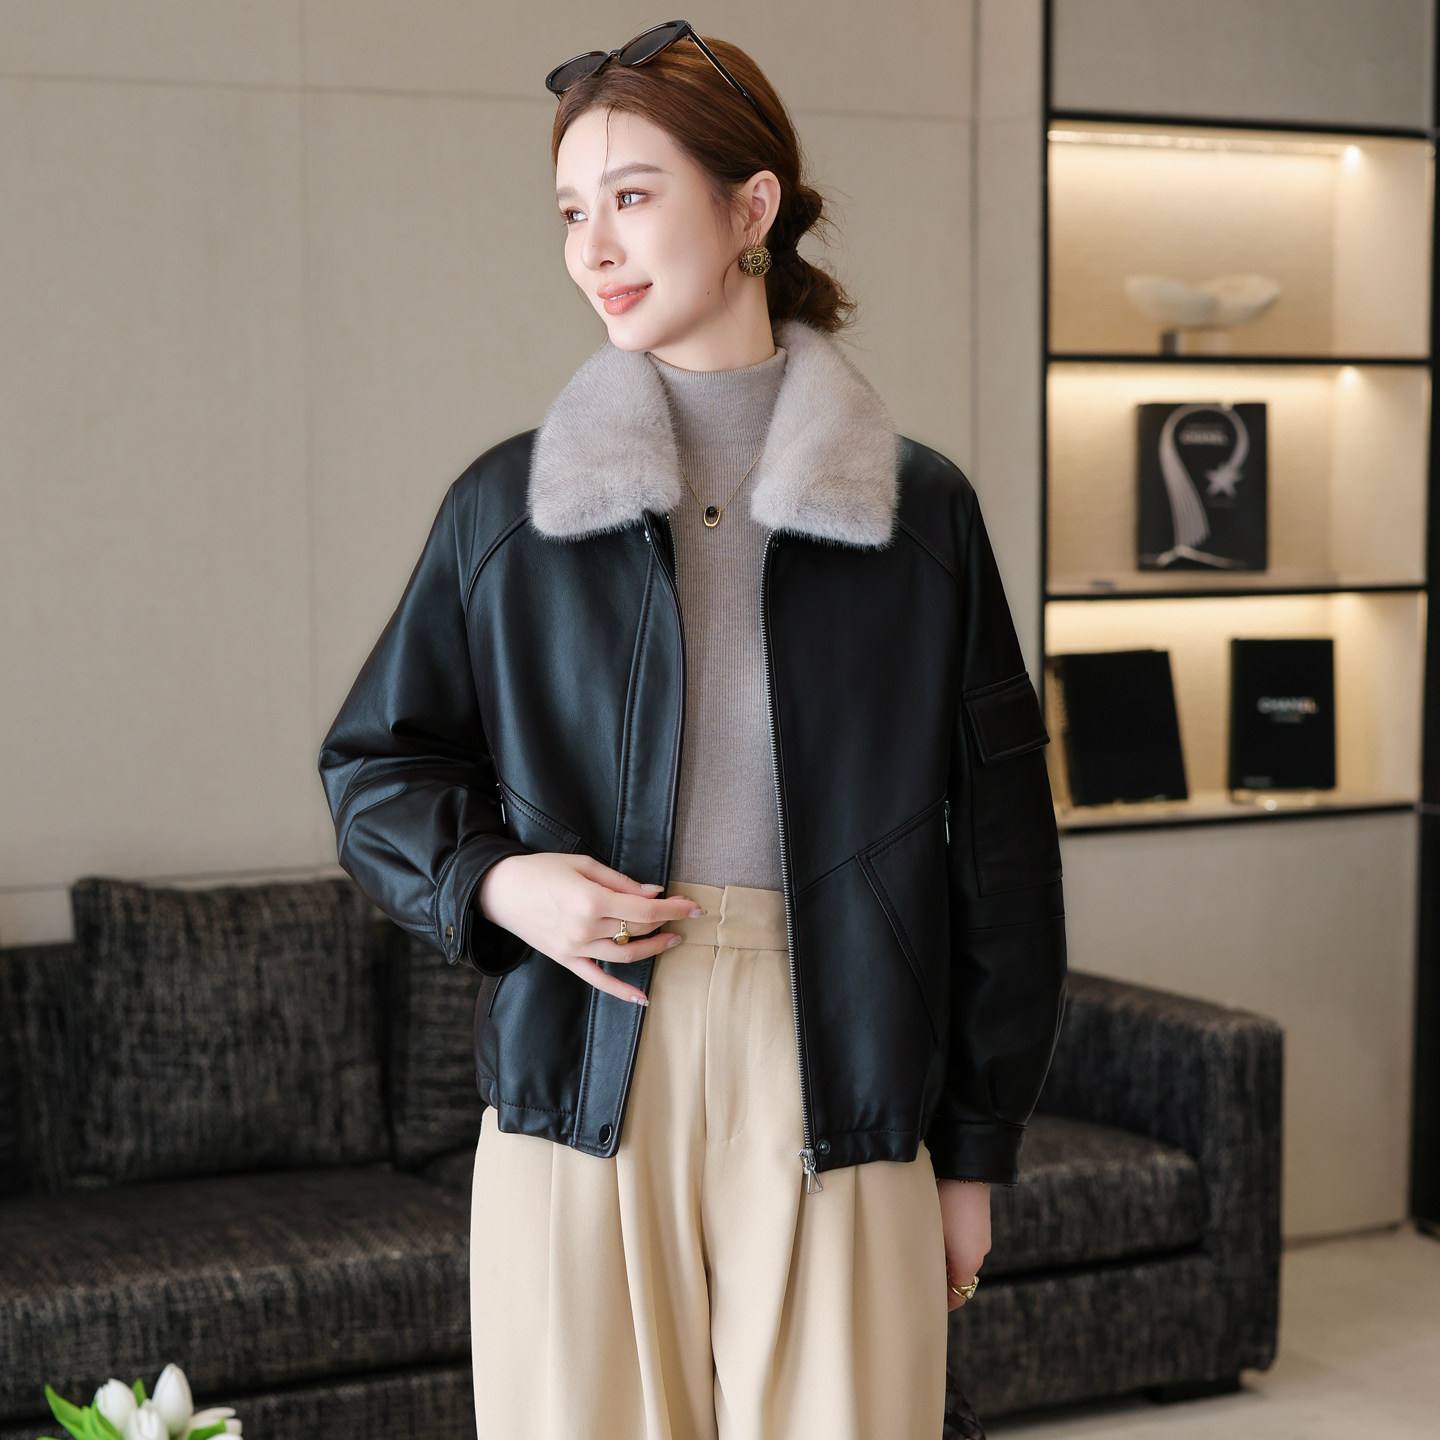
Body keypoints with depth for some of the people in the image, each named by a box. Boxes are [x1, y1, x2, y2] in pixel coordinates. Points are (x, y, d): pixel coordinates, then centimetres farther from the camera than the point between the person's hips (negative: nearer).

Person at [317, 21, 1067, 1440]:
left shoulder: (919, 511, 4)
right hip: (581, 1089, 1)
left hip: (832, 1093, 0)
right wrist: (490, 880, -6)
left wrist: (974, 1153, 7)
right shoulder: (504, 506, 7)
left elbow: (999, 850, 7)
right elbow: (373, 764, 16)